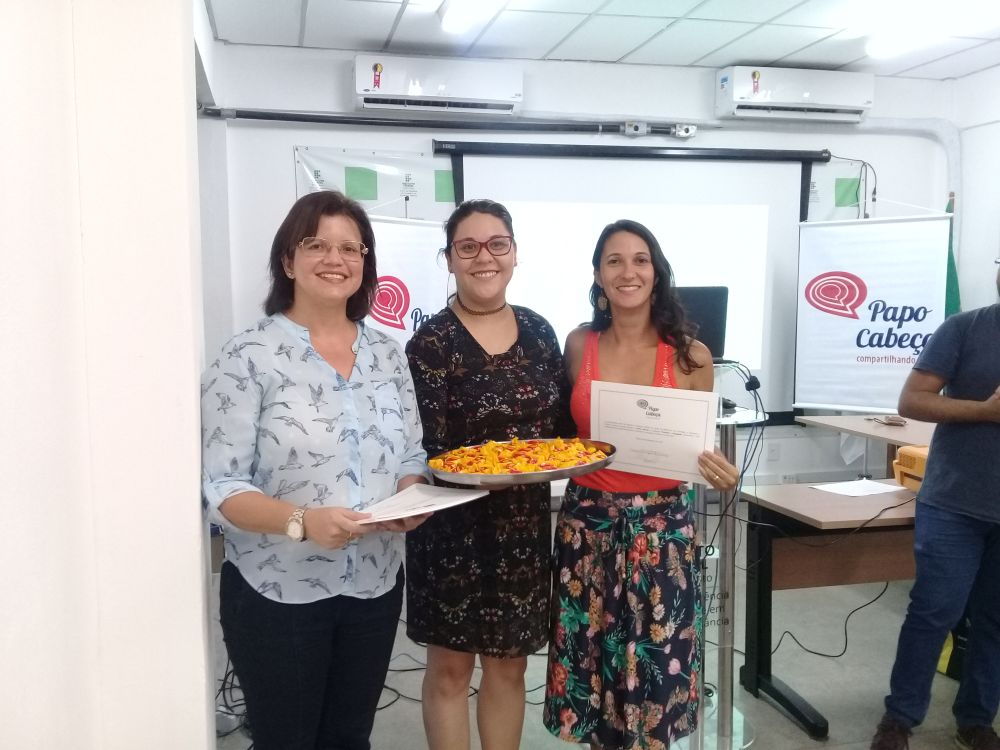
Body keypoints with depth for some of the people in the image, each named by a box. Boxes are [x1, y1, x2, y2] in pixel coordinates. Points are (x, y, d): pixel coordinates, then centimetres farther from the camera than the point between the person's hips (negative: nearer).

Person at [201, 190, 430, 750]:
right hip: (277, 592, -4)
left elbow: (413, 456, 9)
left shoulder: (387, 353, 4)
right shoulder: (249, 356, -11)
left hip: (376, 585, 4)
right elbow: (220, 487, -14)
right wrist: (301, 521, -29)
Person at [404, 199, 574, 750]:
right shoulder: (431, 343, -11)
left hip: (525, 524, 4)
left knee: (509, 663, 17)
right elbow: (426, 451, -15)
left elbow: (563, 424, 10)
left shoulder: (538, 332, 4)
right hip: (454, 528, -4)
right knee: (450, 667, 10)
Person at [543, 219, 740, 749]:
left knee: (654, 668, 8)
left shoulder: (690, 355, -5)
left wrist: (719, 473, -18)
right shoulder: (578, 346, 0)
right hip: (586, 523, 2)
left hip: (661, 527, -1)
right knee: (592, 663, 13)